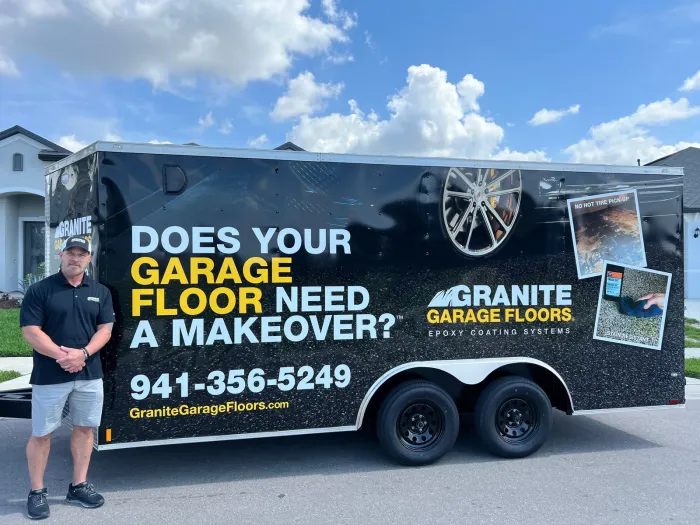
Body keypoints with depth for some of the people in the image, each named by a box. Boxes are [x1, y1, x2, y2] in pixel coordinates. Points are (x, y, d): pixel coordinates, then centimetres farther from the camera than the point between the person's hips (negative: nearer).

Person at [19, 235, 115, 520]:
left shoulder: (100, 291, 7)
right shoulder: (40, 290, -3)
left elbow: (105, 329, 3)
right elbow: (31, 331, -8)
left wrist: (83, 353, -13)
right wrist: (61, 355, -18)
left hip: (89, 374, 3)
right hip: (49, 375, -3)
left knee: (84, 428, 10)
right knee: (42, 433, 4)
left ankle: (79, 485, 23)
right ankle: (37, 492, 18)